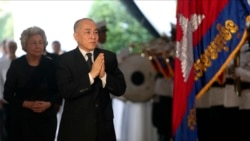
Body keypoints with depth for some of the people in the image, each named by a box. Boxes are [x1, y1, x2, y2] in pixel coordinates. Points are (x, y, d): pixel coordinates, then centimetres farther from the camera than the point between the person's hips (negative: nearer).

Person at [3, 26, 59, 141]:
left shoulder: (51, 65, 2)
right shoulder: (16, 65, -2)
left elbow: (58, 91, 7)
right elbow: (8, 94, -2)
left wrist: (48, 104, -13)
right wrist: (27, 104, -15)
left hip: (46, 117, 1)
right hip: (22, 118, -1)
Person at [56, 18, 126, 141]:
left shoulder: (109, 57, 3)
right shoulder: (65, 60, -5)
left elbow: (120, 89, -2)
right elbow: (65, 91, -17)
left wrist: (104, 75, -19)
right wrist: (91, 75, -24)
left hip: (104, 127, 3)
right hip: (75, 128, -3)